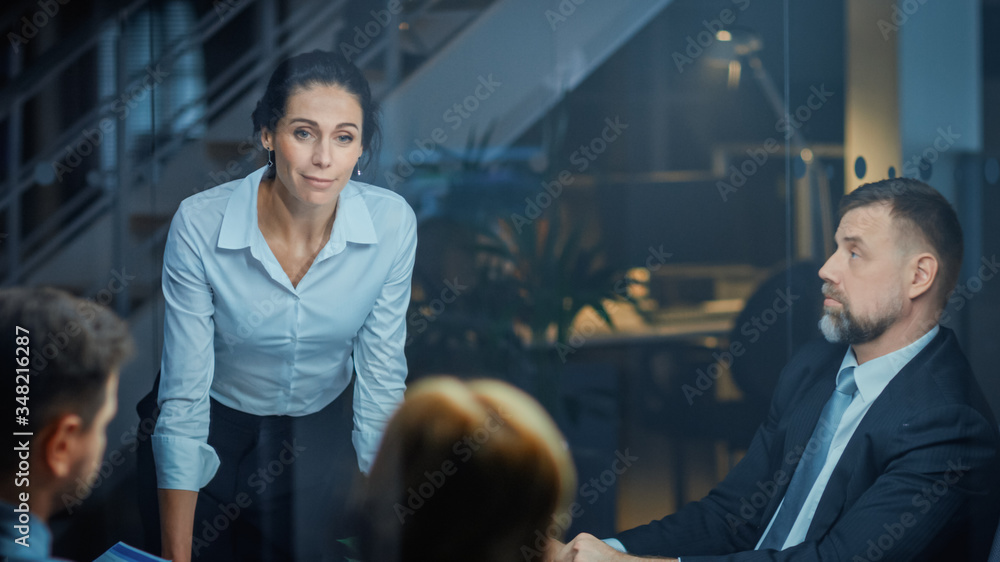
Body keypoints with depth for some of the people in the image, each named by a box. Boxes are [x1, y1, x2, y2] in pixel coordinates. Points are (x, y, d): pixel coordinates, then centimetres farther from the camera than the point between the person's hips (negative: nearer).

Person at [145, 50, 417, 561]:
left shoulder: (391, 223, -22)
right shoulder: (199, 224, -27)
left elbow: (382, 382, -13)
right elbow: (184, 400, -24)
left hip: (323, 432, 2)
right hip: (220, 430, -1)